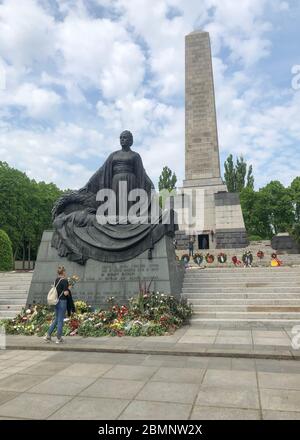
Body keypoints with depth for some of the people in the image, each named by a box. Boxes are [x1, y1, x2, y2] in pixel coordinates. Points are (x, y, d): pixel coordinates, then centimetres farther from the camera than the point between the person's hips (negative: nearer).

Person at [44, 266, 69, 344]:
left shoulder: (56, 280, 7)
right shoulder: (65, 280, -15)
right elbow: (65, 293, -19)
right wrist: (68, 290, 0)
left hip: (56, 301, 7)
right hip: (63, 301, -7)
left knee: (56, 319, 19)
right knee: (60, 320, 3)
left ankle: (48, 335, 18)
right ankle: (59, 338, 12)